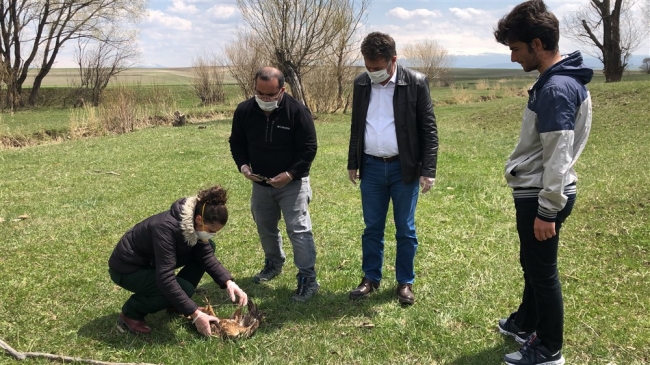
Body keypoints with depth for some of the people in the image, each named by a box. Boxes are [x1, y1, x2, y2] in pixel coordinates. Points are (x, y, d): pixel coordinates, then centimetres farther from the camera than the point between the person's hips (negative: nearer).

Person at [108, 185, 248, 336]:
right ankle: (130, 313, -6)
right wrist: (195, 314, -36)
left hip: (151, 262, 8)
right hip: (127, 269, -8)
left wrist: (229, 282, -20)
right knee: (184, 288, -27)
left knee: (208, 247, -3)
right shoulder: (167, 228, -36)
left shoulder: (193, 223, -12)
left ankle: (175, 304, 9)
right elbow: (165, 279, -38)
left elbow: (206, 256, -5)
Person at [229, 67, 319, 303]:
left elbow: (308, 148, -15)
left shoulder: (297, 111, -19)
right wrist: (243, 165, -12)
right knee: (265, 228, 19)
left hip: (292, 183, -5)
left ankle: (308, 279, -2)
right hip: (260, 183, 5)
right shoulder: (244, 111, -7)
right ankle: (273, 263, 42)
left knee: (298, 229, -10)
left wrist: (290, 174, -24)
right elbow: (237, 142, 6)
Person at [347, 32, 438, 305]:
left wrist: (428, 170, -11)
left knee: (405, 229, 8)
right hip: (371, 167, 3)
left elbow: (429, 129, -7)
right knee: (372, 228, 12)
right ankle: (370, 278, 27)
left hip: (404, 168, -3)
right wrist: (352, 163, 13)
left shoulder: (415, 83, -9)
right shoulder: (361, 83, 4)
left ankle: (405, 282, 23)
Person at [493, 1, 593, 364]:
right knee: (532, 264, 23)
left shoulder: (556, 88, -23)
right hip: (538, 192, 10)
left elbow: (558, 157, -25)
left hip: (543, 197, -10)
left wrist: (547, 211, -21)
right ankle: (526, 323, 42)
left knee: (543, 271, 4)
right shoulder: (563, 79, 9)